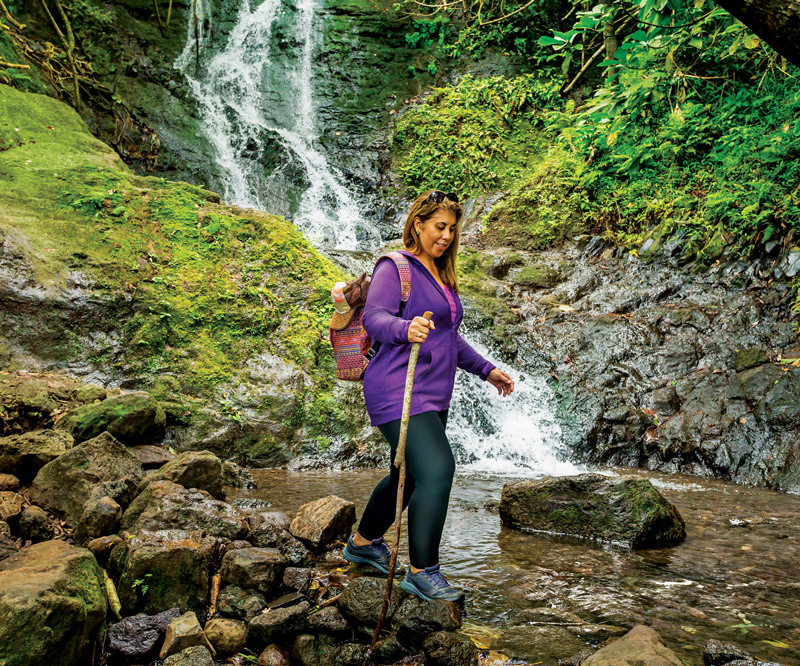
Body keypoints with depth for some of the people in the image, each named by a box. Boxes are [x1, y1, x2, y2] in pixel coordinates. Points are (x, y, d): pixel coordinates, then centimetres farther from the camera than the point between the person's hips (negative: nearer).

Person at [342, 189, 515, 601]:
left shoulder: (440, 274, 19)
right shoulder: (395, 267, -8)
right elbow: (374, 317, -23)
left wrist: (486, 370, 25)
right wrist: (406, 328, -43)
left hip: (433, 395, 9)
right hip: (398, 391, -9)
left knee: (409, 476, 17)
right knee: (437, 470, -19)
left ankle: (363, 543, 37)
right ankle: (422, 571, -8)